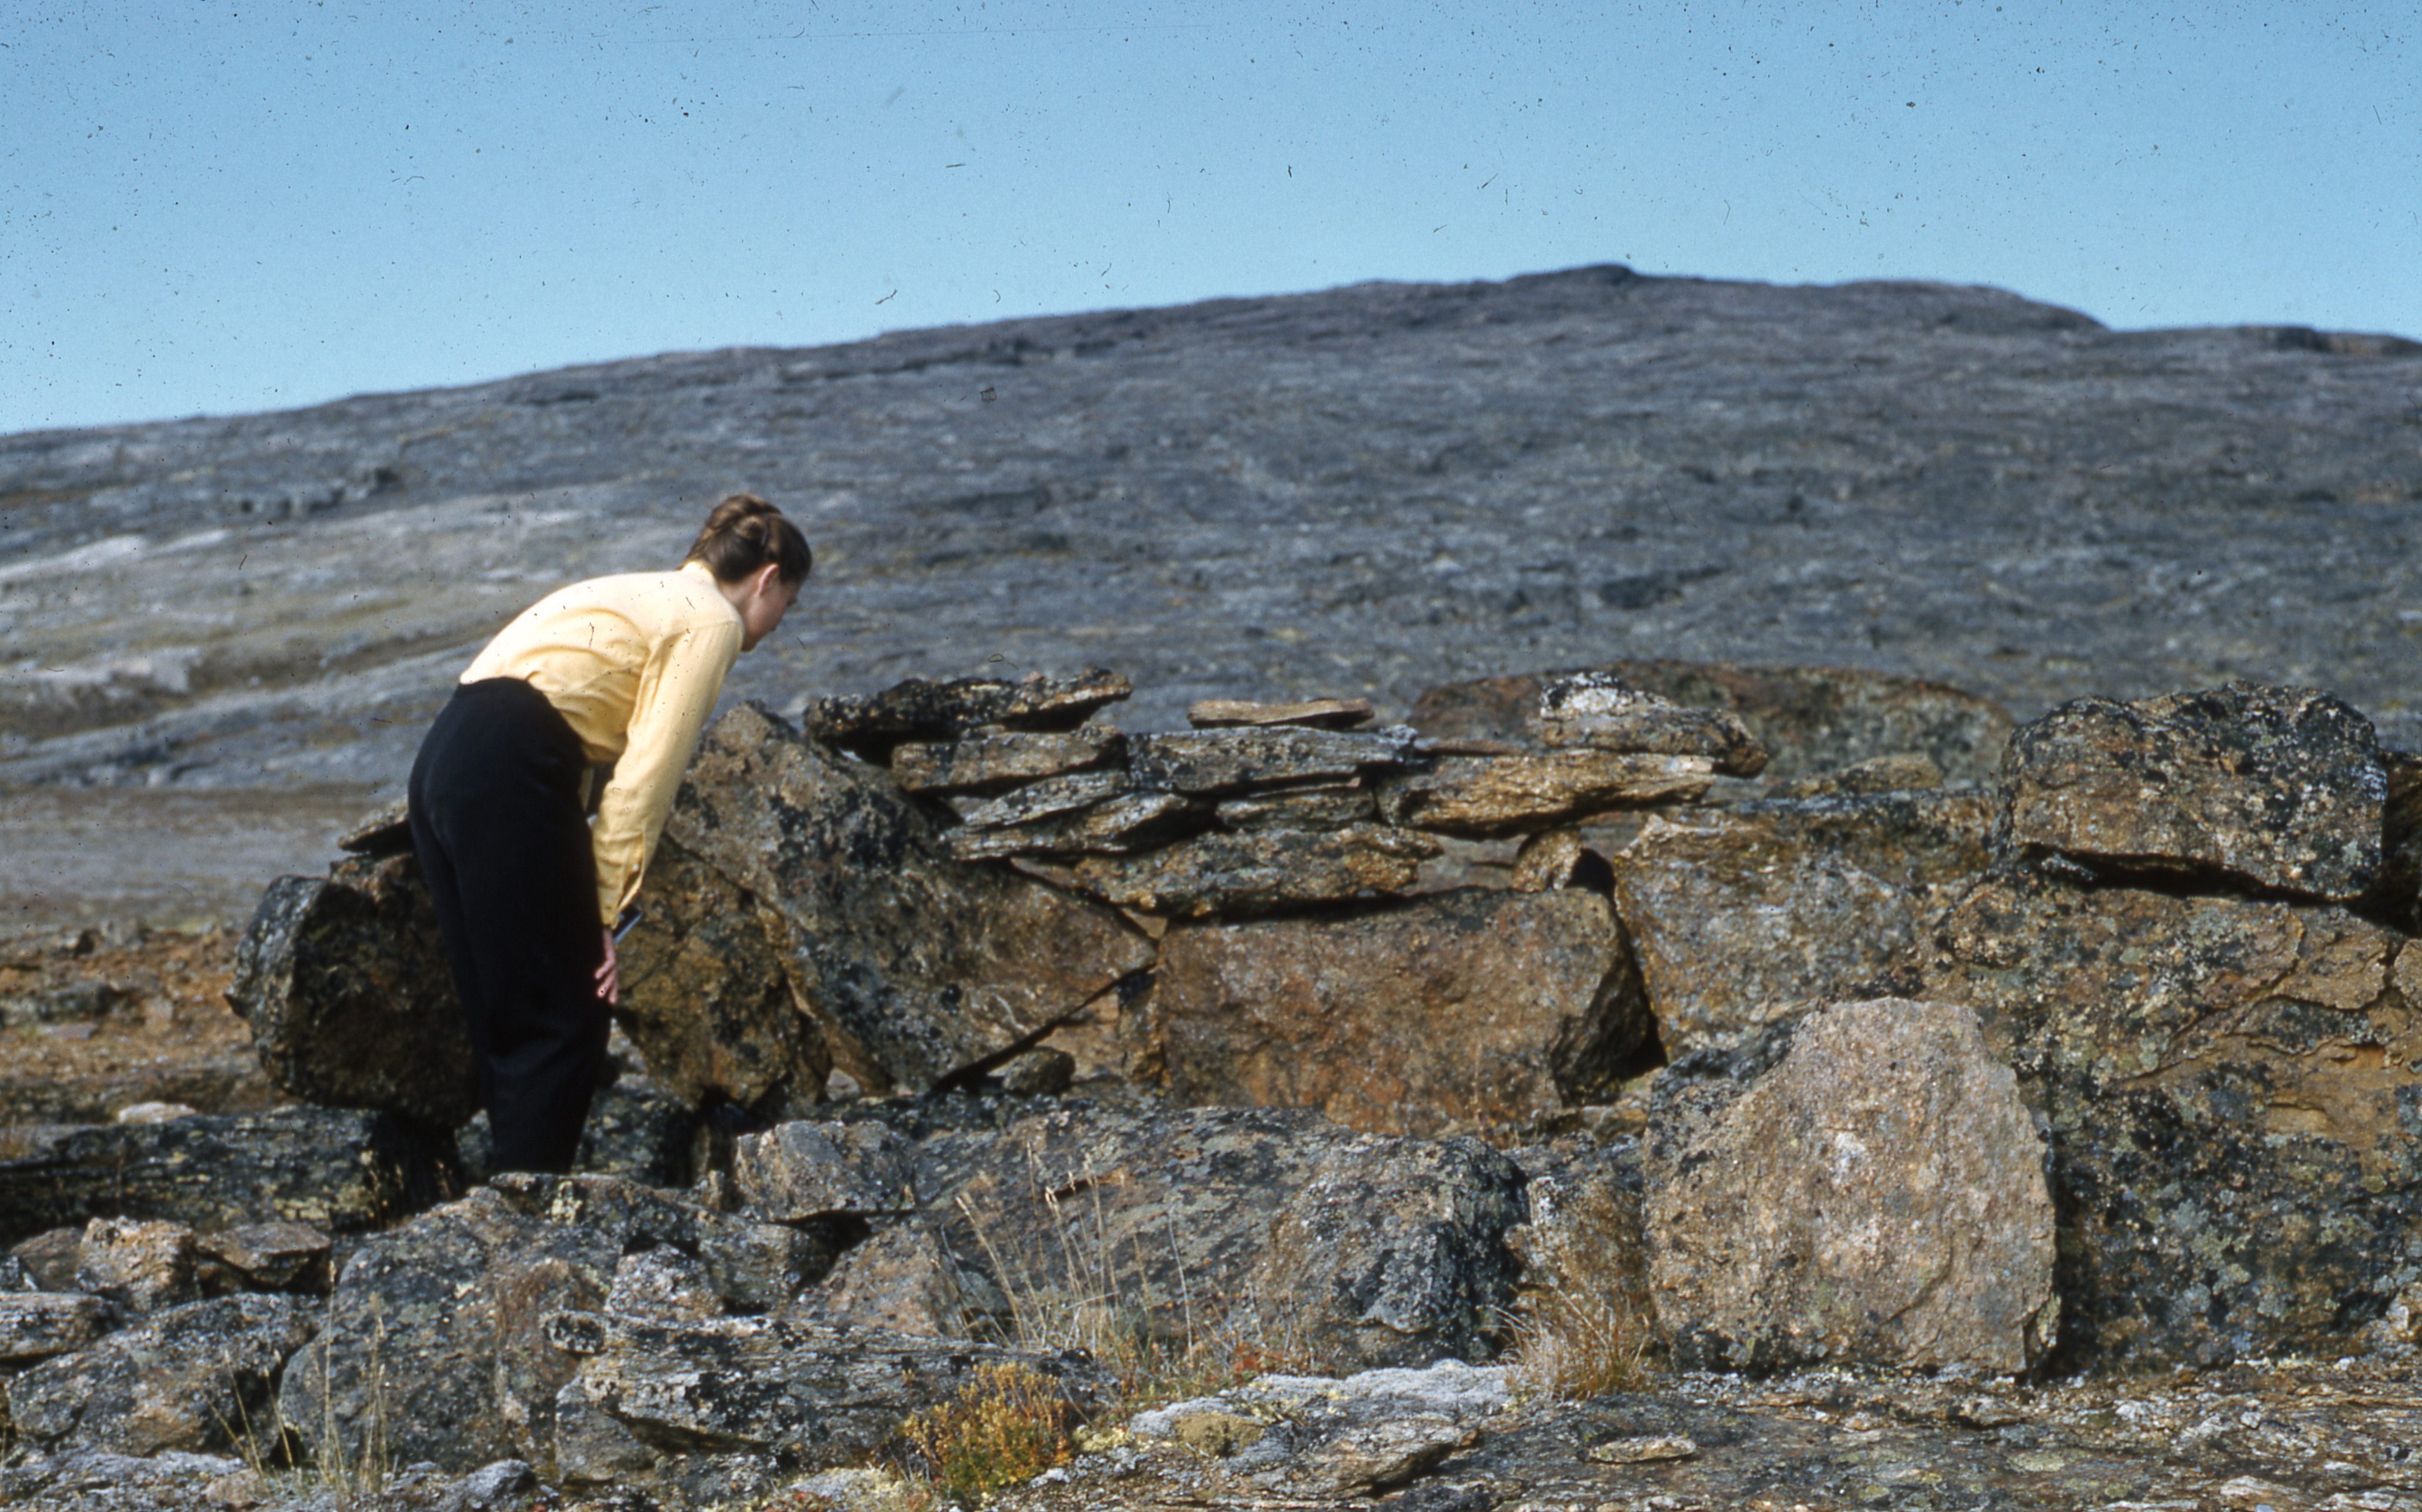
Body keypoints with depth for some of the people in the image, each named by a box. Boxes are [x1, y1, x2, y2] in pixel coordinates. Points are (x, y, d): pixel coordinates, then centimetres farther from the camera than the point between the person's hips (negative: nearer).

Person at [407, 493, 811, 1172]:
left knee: (504, 1023, 14)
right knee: (561, 1024, -2)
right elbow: (643, 778, -8)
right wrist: (603, 910, -5)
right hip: (510, 780, -9)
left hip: (442, 761, 9)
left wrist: (585, 901, 22)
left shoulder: (649, 599, 28)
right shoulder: (712, 620, 1)